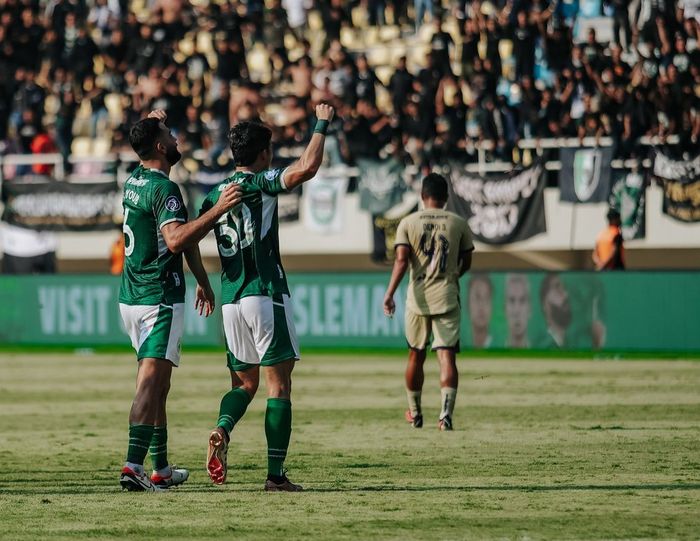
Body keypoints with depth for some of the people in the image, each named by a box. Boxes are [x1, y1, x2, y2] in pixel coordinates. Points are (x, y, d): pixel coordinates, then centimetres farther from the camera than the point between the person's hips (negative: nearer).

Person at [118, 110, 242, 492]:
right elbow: (176, 240, -30)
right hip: (160, 299, -9)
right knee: (151, 381, -15)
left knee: (156, 383, 16)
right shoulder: (163, 189, -15)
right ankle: (133, 466, -26)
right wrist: (219, 210, -31)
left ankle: (161, 468, 20)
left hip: (131, 298, 9)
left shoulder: (133, 181, 12)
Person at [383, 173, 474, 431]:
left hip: (418, 297, 0)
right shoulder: (458, 223, 4)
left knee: (416, 356, 15)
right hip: (447, 297, 0)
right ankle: (446, 412, -21)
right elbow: (466, 262, 10)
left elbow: (401, 260, -11)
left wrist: (389, 294, -13)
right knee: (447, 355, -5)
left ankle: (415, 413, 26)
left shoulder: (408, 222, 0)